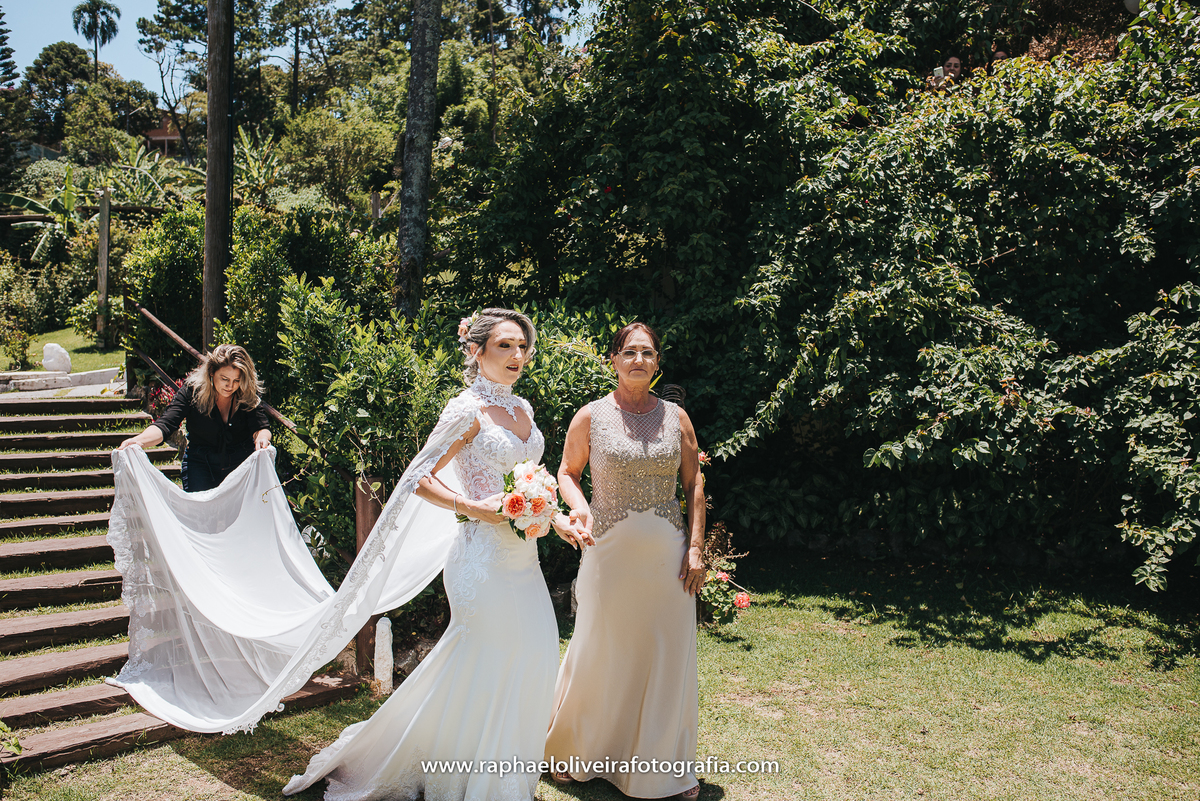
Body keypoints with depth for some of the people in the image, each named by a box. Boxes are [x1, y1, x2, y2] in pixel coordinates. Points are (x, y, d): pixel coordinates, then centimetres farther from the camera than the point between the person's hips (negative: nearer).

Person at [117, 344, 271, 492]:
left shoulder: (247, 394, -13)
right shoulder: (193, 389, -16)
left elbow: (261, 427, -20)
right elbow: (165, 424, -23)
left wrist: (262, 438, -47)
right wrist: (138, 441, -44)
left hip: (242, 461, 0)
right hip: (201, 462, 0)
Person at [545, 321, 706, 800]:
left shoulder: (676, 417, 3)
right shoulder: (591, 416, -2)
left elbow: (694, 485, 6)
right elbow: (568, 472, 8)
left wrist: (695, 549, 0)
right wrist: (579, 506, -13)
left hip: (668, 555, 2)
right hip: (611, 552, -2)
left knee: (669, 656, 9)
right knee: (602, 654, 7)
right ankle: (577, 752, 32)